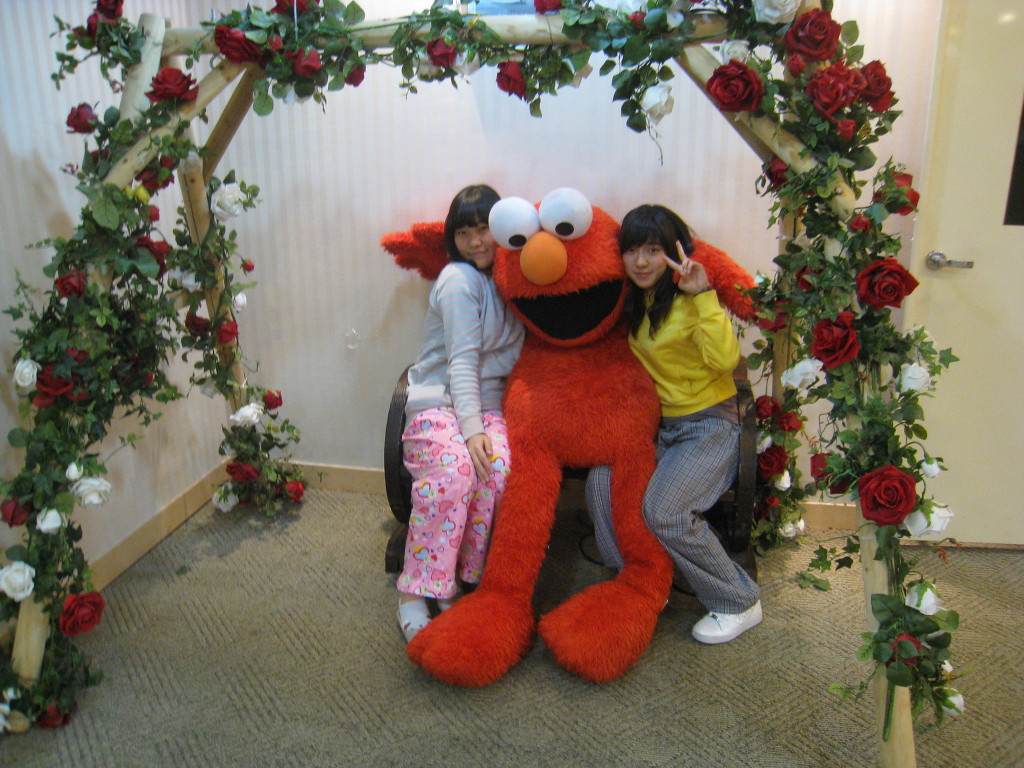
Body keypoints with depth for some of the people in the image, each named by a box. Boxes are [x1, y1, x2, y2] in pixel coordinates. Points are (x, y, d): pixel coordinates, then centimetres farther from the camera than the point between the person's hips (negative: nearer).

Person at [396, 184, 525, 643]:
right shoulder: (459, 280, -3)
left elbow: (512, 355, 18)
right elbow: (462, 361, -12)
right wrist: (470, 429, -22)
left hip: (487, 406, 5)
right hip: (438, 404, -4)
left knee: (503, 468, -29)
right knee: (453, 473, -34)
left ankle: (465, 580, -14)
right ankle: (414, 594, -22)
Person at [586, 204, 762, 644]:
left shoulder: (689, 299, -11)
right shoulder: (631, 300, 9)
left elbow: (725, 359, -27)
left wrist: (703, 294, -28)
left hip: (710, 423, -6)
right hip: (659, 422, 6)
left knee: (664, 510, -26)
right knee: (602, 481, -19)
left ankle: (739, 602, -3)